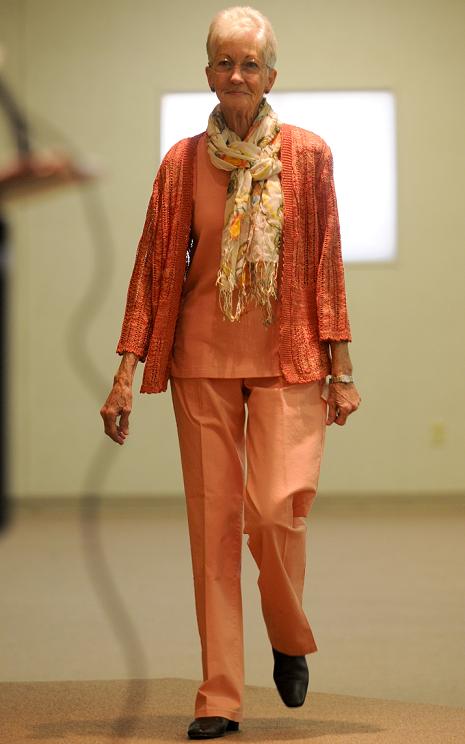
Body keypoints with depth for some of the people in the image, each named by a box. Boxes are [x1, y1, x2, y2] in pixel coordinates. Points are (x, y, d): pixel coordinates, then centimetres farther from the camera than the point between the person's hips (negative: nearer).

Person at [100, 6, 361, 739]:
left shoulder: (308, 155, 0)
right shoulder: (182, 163, 2)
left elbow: (327, 265, 2)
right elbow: (153, 269, 4)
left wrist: (341, 370, 0)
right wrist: (126, 375, -1)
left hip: (288, 360, -1)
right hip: (203, 358, 1)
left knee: (276, 508, -14)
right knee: (212, 521, 1)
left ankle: (290, 640, 17)